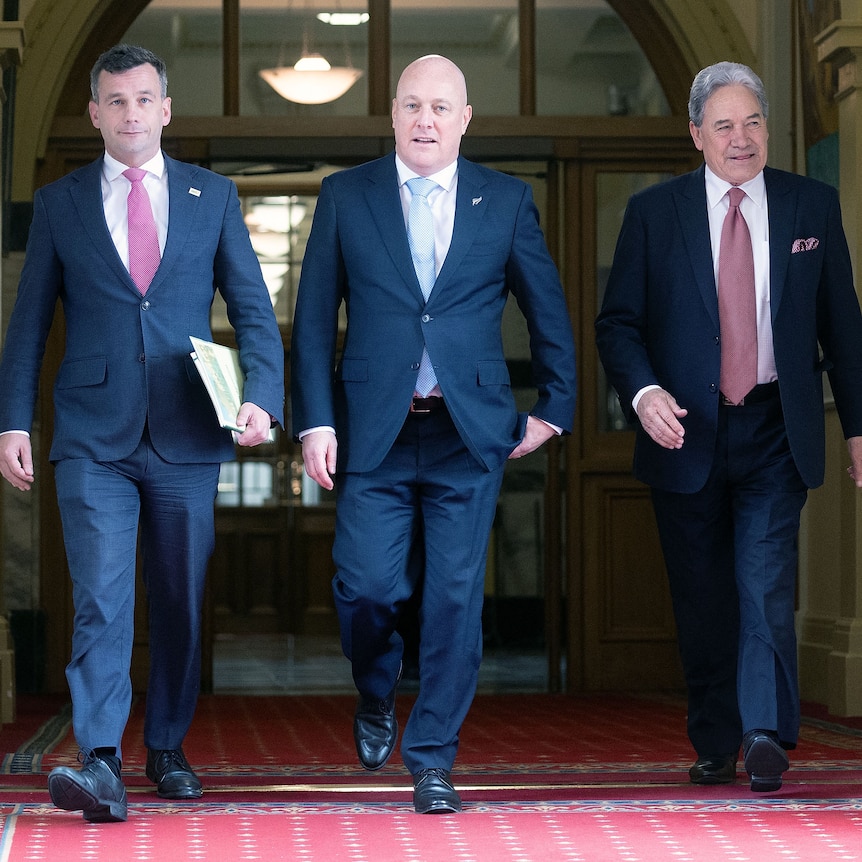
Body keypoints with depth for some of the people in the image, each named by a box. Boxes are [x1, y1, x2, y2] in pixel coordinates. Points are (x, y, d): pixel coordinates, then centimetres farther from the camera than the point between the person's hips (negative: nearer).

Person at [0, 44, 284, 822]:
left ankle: (168, 749, 24)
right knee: (101, 599, -12)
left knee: (181, 602, 9)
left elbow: (253, 309, 6)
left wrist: (262, 397, -9)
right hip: (94, 437, -1)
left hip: (185, 436, 2)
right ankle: (100, 764, -18)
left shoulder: (213, 196, 9)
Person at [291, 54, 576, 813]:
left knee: (455, 597, -1)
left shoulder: (507, 201, 6)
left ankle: (432, 759, 11)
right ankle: (376, 699, 27)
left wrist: (554, 408, 9)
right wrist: (315, 420, -4)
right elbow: (314, 317, 4)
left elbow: (549, 312, 12)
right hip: (373, 434, 0)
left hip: (470, 435, 0)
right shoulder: (345, 197, 5)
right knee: (366, 586, -6)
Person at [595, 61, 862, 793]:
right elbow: (618, 321, 2)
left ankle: (765, 733, -8)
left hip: (775, 432, 0)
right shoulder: (654, 212, 2)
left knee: (766, 584, -13)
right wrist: (643, 391, -17)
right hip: (686, 431, 1)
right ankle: (715, 746, 17)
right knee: (703, 599, 8)